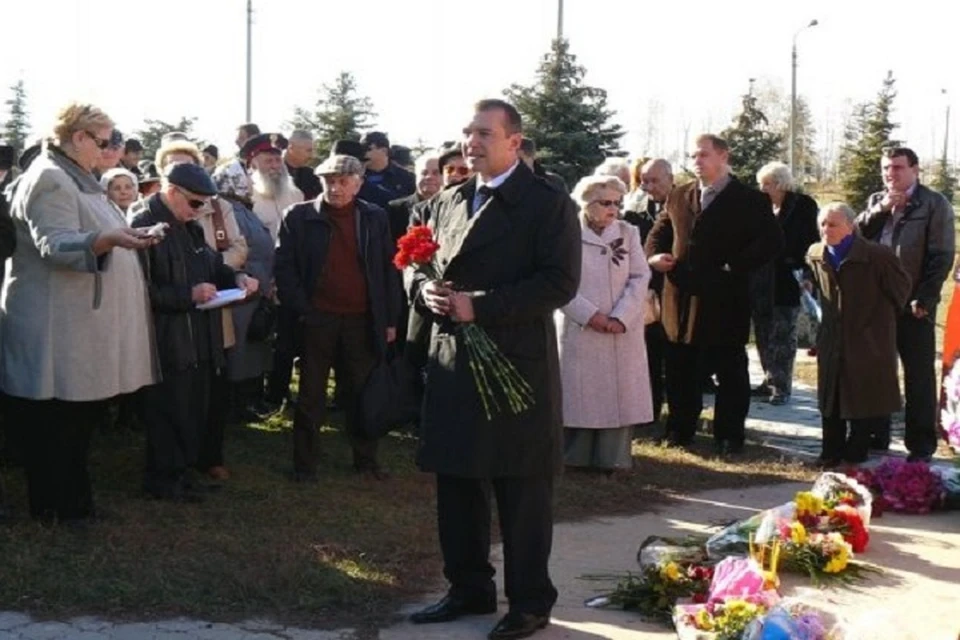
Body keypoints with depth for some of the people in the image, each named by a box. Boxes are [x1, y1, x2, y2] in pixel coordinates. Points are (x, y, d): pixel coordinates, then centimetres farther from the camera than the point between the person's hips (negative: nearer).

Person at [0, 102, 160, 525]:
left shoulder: (74, 178, 19)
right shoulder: (49, 179, -15)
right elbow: (55, 245, -28)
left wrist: (123, 236, 29)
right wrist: (111, 240, -41)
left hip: (80, 324, 11)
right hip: (57, 328, -11)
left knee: (78, 419, 15)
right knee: (55, 423, -2)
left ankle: (72, 501, 23)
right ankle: (54, 508, 6)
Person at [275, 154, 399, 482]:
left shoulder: (375, 218, 5)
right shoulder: (299, 216, -1)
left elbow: (388, 269, 8)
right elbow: (284, 266, -2)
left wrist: (390, 319, 5)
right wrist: (300, 310, -10)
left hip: (363, 320, 2)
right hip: (317, 319, -1)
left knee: (361, 393, 10)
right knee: (311, 395, 7)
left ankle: (366, 458, 23)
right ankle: (304, 463, 16)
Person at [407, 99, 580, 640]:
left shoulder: (549, 203, -6)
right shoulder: (446, 203, 13)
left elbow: (560, 282, -15)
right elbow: (417, 266, 19)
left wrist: (479, 306, -20)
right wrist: (426, 290, -6)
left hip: (518, 364, -6)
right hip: (452, 361, 6)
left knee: (522, 488, 2)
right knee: (457, 481, 13)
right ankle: (469, 589, 28)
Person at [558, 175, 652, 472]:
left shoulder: (628, 233, 7)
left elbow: (640, 277, 1)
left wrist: (621, 317, -11)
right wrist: (589, 315, -15)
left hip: (623, 332, 3)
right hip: (579, 331, -3)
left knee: (619, 395, 3)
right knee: (580, 393, 1)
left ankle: (614, 459, 9)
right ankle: (575, 458, 10)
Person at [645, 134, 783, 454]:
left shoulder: (749, 200, -2)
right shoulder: (679, 197, 13)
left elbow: (771, 241, -10)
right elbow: (659, 232, 21)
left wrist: (734, 267, -16)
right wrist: (654, 255, -1)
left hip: (724, 301, -4)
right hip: (681, 298, 5)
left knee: (730, 370, 4)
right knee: (680, 368, 11)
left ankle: (729, 436, 11)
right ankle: (679, 430, 22)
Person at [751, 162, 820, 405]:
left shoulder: (803, 206, -5)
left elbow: (811, 241, -7)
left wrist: (804, 271, -16)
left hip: (787, 282, -5)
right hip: (761, 282, 5)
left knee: (782, 337, -1)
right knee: (764, 335, 11)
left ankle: (782, 386, 3)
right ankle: (770, 380, 21)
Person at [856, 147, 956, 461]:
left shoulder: (934, 204, -3)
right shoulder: (876, 202, 14)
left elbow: (942, 257, -8)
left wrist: (924, 299, -14)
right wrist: (881, 208, -11)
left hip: (913, 305, -5)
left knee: (919, 375, 2)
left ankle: (921, 444, 8)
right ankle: (875, 436, 22)